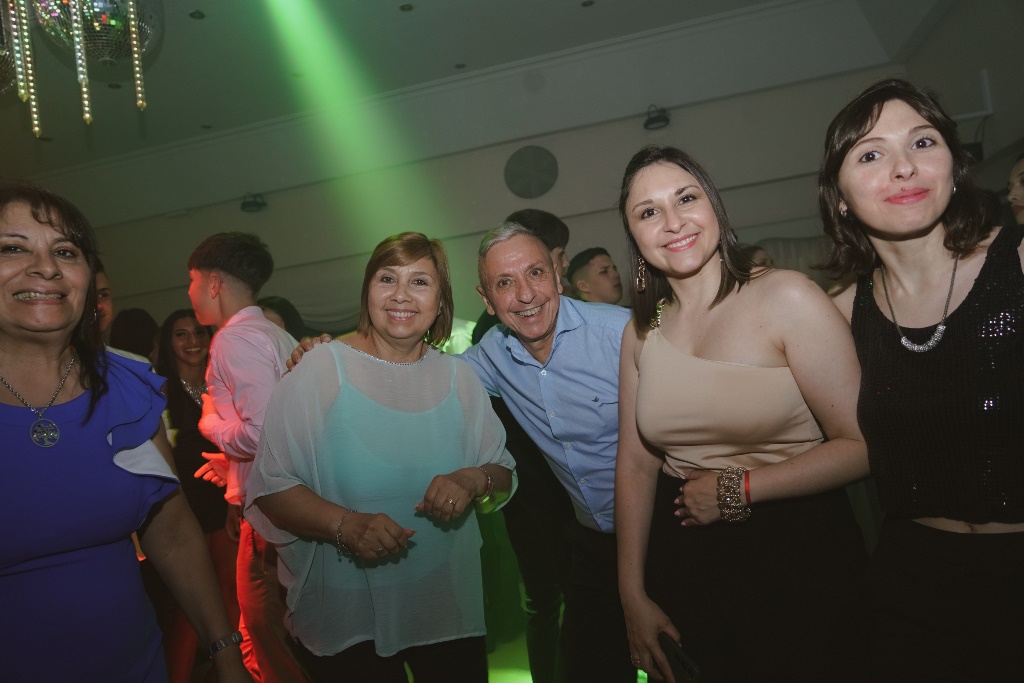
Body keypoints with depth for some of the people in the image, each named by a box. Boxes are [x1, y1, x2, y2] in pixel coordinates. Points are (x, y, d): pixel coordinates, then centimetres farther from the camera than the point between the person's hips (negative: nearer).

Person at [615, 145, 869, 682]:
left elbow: (861, 446, -16)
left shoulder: (785, 298, -13)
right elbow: (635, 465, 0)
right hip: (684, 565, 4)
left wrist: (737, 488, -14)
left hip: (798, 561, -3)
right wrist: (633, 596, -1)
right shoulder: (641, 333, 1)